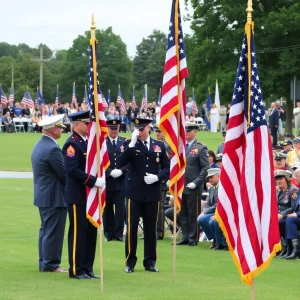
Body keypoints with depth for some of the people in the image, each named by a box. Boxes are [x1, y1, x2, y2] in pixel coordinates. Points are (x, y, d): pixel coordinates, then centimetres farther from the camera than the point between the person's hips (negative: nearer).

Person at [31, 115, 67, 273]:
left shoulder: (38, 146, 11)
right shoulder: (53, 149, -21)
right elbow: (64, 174, -18)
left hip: (42, 194, 10)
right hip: (54, 197, -10)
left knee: (45, 229, 15)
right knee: (54, 231, -4)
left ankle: (44, 262, 19)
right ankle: (51, 264, 0)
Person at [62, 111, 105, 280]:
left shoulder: (88, 142, 14)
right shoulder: (72, 144, -13)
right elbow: (72, 170, -23)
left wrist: (100, 180, 4)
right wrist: (94, 181, -24)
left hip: (90, 195, 9)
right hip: (78, 197, -9)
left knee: (91, 232, 11)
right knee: (78, 233, -3)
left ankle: (87, 268, 18)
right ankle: (76, 270, 3)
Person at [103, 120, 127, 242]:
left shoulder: (125, 142, 7)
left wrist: (121, 171, -12)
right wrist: (110, 172, -16)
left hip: (121, 181, 1)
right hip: (106, 180, -1)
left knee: (120, 208, -2)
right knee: (107, 208, 5)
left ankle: (119, 233, 4)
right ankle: (108, 233, 13)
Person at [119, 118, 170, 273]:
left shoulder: (159, 146, 8)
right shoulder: (130, 145, 1)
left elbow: (167, 167, 9)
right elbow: (121, 162, -15)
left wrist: (157, 177, -9)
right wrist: (132, 144, -22)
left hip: (152, 192, 2)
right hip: (134, 192, -2)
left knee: (151, 228, 6)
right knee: (131, 227, -2)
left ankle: (150, 262, 14)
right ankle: (130, 261, 6)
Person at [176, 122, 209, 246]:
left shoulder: (200, 148, -3)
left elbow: (205, 168, -7)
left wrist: (196, 182, -14)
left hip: (193, 188, -6)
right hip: (180, 187, 6)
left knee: (194, 213, 1)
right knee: (183, 213, 9)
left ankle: (193, 238, 7)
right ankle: (185, 237, 16)